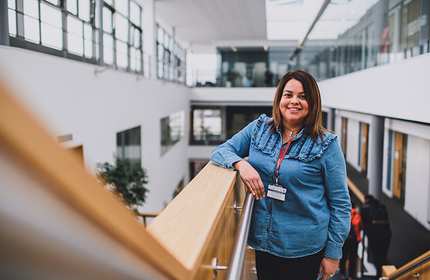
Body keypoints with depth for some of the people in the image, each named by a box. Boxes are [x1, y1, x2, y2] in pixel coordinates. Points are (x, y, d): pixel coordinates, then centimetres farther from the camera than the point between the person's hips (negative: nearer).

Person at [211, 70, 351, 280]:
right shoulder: (260, 128, 0)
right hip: (263, 239, 3)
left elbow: (340, 202, -6)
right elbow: (221, 151, 1)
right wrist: (241, 164, -21)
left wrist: (333, 253, -5)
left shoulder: (326, 144, -10)